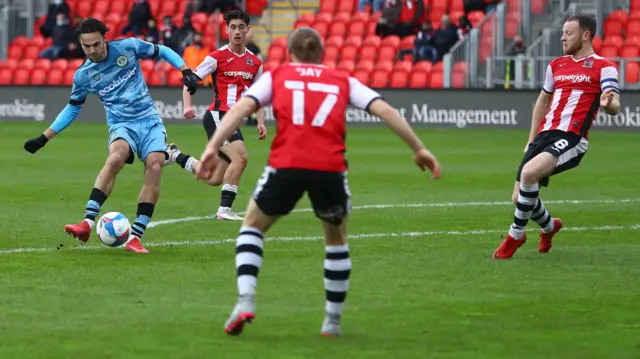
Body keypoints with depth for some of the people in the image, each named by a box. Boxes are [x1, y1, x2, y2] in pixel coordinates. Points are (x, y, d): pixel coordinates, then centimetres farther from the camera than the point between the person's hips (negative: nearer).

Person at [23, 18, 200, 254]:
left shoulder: (128, 47, -3)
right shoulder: (83, 75, 1)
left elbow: (162, 52, 11)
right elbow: (72, 108, 16)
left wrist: (186, 72, -2)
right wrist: (44, 138, 14)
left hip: (149, 120, 1)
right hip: (121, 125, -1)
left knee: (155, 166, -25)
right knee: (116, 157, -35)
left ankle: (135, 237, -22)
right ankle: (88, 223, -41)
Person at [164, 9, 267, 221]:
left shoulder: (255, 63, 10)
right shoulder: (217, 57, -4)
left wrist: (260, 122, 7)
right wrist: (188, 106, -16)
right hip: (217, 116, -6)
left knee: (214, 179, 9)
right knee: (240, 157, -26)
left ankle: (174, 155, 32)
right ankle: (224, 209, -18)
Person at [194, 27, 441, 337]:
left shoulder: (276, 76, 20)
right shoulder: (343, 81, 23)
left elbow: (242, 107, 4)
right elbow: (385, 110, 12)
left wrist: (213, 148, -5)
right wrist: (418, 149, 14)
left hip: (286, 165, -1)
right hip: (330, 168, 1)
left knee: (252, 226, 24)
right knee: (336, 240, 27)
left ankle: (245, 301, 5)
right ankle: (333, 320, 29)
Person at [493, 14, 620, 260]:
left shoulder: (604, 68, 1)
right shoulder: (556, 65, 20)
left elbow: (614, 107, -11)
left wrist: (608, 104, -36)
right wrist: (531, 140, 27)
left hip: (571, 138, -7)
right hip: (545, 135, 7)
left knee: (529, 172, -32)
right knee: (520, 198, 3)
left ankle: (516, 235, -14)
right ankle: (549, 226, 37)